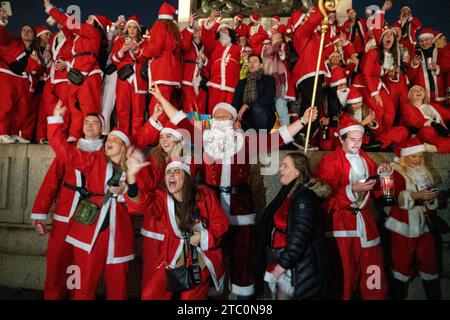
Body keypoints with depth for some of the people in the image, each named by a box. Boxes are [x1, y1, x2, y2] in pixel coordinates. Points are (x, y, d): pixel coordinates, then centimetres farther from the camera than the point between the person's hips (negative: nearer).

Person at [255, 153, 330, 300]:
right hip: (280, 265, 7)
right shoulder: (286, 194, 7)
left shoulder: (305, 197, -17)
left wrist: (278, 269, -18)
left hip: (298, 269, -7)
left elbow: (299, 239, -22)